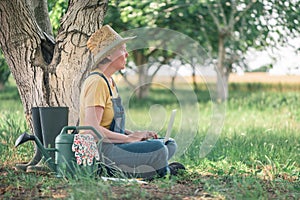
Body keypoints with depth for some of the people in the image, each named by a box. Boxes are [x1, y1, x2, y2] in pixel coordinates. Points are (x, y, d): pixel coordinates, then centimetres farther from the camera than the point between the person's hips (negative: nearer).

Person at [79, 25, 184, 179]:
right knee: (158, 149, -27)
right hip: (101, 149, -10)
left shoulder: (108, 81, 17)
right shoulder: (97, 82, -15)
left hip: (114, 144, 10)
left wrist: (136, 134, 5)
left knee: (170, 145, 8)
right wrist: (129, 138, -17)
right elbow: (92, 129, -24)